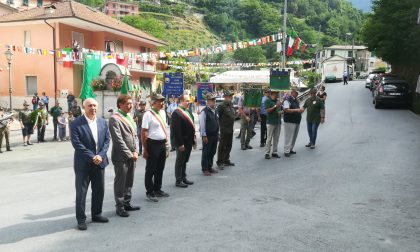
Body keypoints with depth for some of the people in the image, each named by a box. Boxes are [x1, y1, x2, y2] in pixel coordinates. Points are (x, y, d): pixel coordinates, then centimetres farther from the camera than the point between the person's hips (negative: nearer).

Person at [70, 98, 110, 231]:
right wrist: (91, 157, -18)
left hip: (100, 161, 5)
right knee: (81, 192, 3)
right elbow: (77, 143, -15)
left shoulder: (102, 122, 7)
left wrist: (100, 155, -10)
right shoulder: (76, 124, -10)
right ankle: (81, 219, 14)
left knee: (99, 190, 14)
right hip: (83, 164, -5)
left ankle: (96, 214, 30)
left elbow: (107, 140, 4)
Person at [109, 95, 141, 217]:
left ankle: (127, 203, 28)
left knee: (129, 182, 16)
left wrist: (135, 152, 2)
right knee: (120, 183, 3)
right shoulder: (115, 118, -11)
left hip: (131, 156, 8)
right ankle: (119, 207, 13)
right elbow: (118, 139, -16)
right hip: (121, 156, -8)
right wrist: (129, 154, -15)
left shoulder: (130, 117, 15)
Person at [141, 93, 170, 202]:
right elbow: (143, 133, -16)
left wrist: (166, 143, 15)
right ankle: (149, 193, 16)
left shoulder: (162, 112, 9)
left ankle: (157, 190, 33)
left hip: (162, 144, 8)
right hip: (153, 144, -8)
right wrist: (145, 149, -16)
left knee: (160, 168, 18)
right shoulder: (148, 114, -15)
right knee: (151, 170, 4)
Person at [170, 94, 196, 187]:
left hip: (189, 141, 9)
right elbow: (176, 130, -20)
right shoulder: (176, 113, -16)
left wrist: (194, 139, 17)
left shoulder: (188, 112, 14)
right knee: (180, 161, 2)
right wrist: (180, 143, -22)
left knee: (185, 161, 18)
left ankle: (184, 178, 29)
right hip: (182, 142, -9)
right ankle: (178, 181, 11)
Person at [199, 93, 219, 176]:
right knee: (206, 153, 2)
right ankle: (205, 169, 11)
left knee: (212, 152, 14)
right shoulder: (204, 112, -14)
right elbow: (202, 125, -15)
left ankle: (210, 167, 26)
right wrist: (204, 136, -17)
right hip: (207, 136, -7)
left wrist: (217, 134, 15)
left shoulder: (214, 111, 10)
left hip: (214, 135, 7)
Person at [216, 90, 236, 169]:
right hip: (224, 130, -8)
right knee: (222, 146, -2)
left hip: (231, 129, 8)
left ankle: (226, 160, 27)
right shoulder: (221, 106, -14)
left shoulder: (231, 105, 11)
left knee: (228, 146, 15)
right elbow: (218, 117, -15)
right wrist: (221, 125, -12)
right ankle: (219, 162, 6)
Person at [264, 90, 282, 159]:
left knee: (276, 138, 8)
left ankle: (274, 152, 16)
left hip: (278, 122, 6)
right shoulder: (268, 101, -5)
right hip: (271, 122, -6)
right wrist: (275, 106, -19)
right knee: (269, 138, -5)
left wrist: (281, 112, 1)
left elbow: (281, 109, 24)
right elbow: (268, 110, -14)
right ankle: (267, 153, 1)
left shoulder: (278, 101, 15)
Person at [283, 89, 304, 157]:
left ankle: (290, 149, 24)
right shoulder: (287, 100, -11)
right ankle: (286, 151, 0)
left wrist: (300, 110, 4)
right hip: (290, 121, -9)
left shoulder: (296, 100, 16)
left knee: (294, 136, 13)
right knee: (289, 136, -6)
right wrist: (296, 110, -24)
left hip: (297, 121, 9)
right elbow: (286, 110, -21)